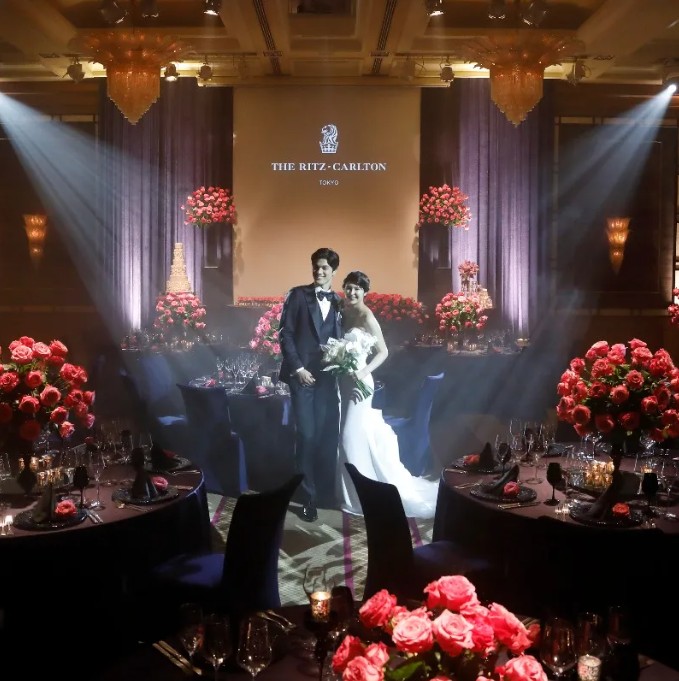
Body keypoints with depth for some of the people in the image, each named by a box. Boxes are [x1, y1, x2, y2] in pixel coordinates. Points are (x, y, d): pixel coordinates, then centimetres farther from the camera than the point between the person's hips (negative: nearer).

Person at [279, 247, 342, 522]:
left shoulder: (338, 303, 12)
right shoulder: (298, 295, 2)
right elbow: (285, 334, -3)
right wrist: (298, 368, -10)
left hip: (328, 376, 3)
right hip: (302, 374, -3)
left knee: (328, 435, 4)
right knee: (307, 435, -4)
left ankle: (326, 492, 18)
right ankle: (309, 496, 8)